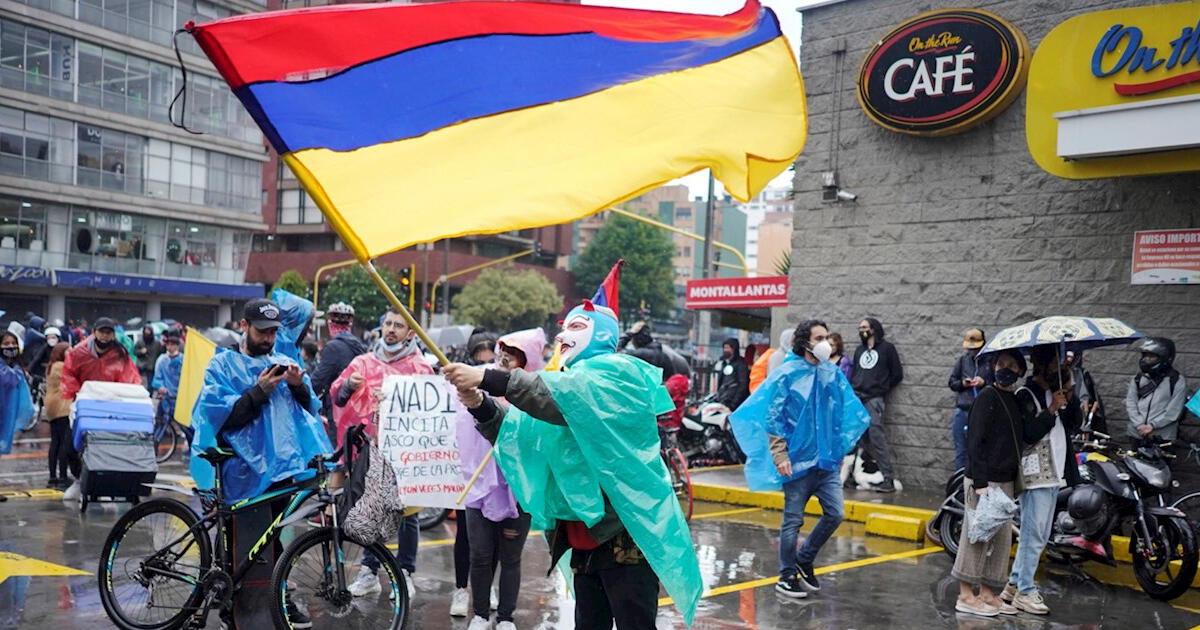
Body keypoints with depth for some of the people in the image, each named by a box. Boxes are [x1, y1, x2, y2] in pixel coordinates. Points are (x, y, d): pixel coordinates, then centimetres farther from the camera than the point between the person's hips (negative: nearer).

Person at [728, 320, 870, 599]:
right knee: (793, 521, 3)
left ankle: (804, 560, 24)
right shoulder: (788, 374, -9)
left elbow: (848, 415, 15)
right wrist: (780, 456, -14)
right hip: (798, 460, -5)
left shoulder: (833, 374, 5)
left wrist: (840, 450, 12)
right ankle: (787, 577, 17)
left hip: (827, 460, 5)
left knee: (835, 514, 2)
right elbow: (771, 418, -10)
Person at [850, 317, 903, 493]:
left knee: (876, 437, -12)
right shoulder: (859, 350, 22)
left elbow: (897, 374, 4)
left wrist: (881, 389, 4)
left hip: (874, 400, -6)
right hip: (856, 399, 6)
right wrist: (853, 390, 10)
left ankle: (888, 479, -11)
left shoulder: (887, 348, 4)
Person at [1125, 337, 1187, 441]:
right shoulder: (1138, 378, 8)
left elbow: (1174, 411, -9)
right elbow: (1130, 402, 4)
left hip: (1162, 436, -4)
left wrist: (1152, 425, -15)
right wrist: (1139, 425, -9)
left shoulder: (1177, 381, -3)